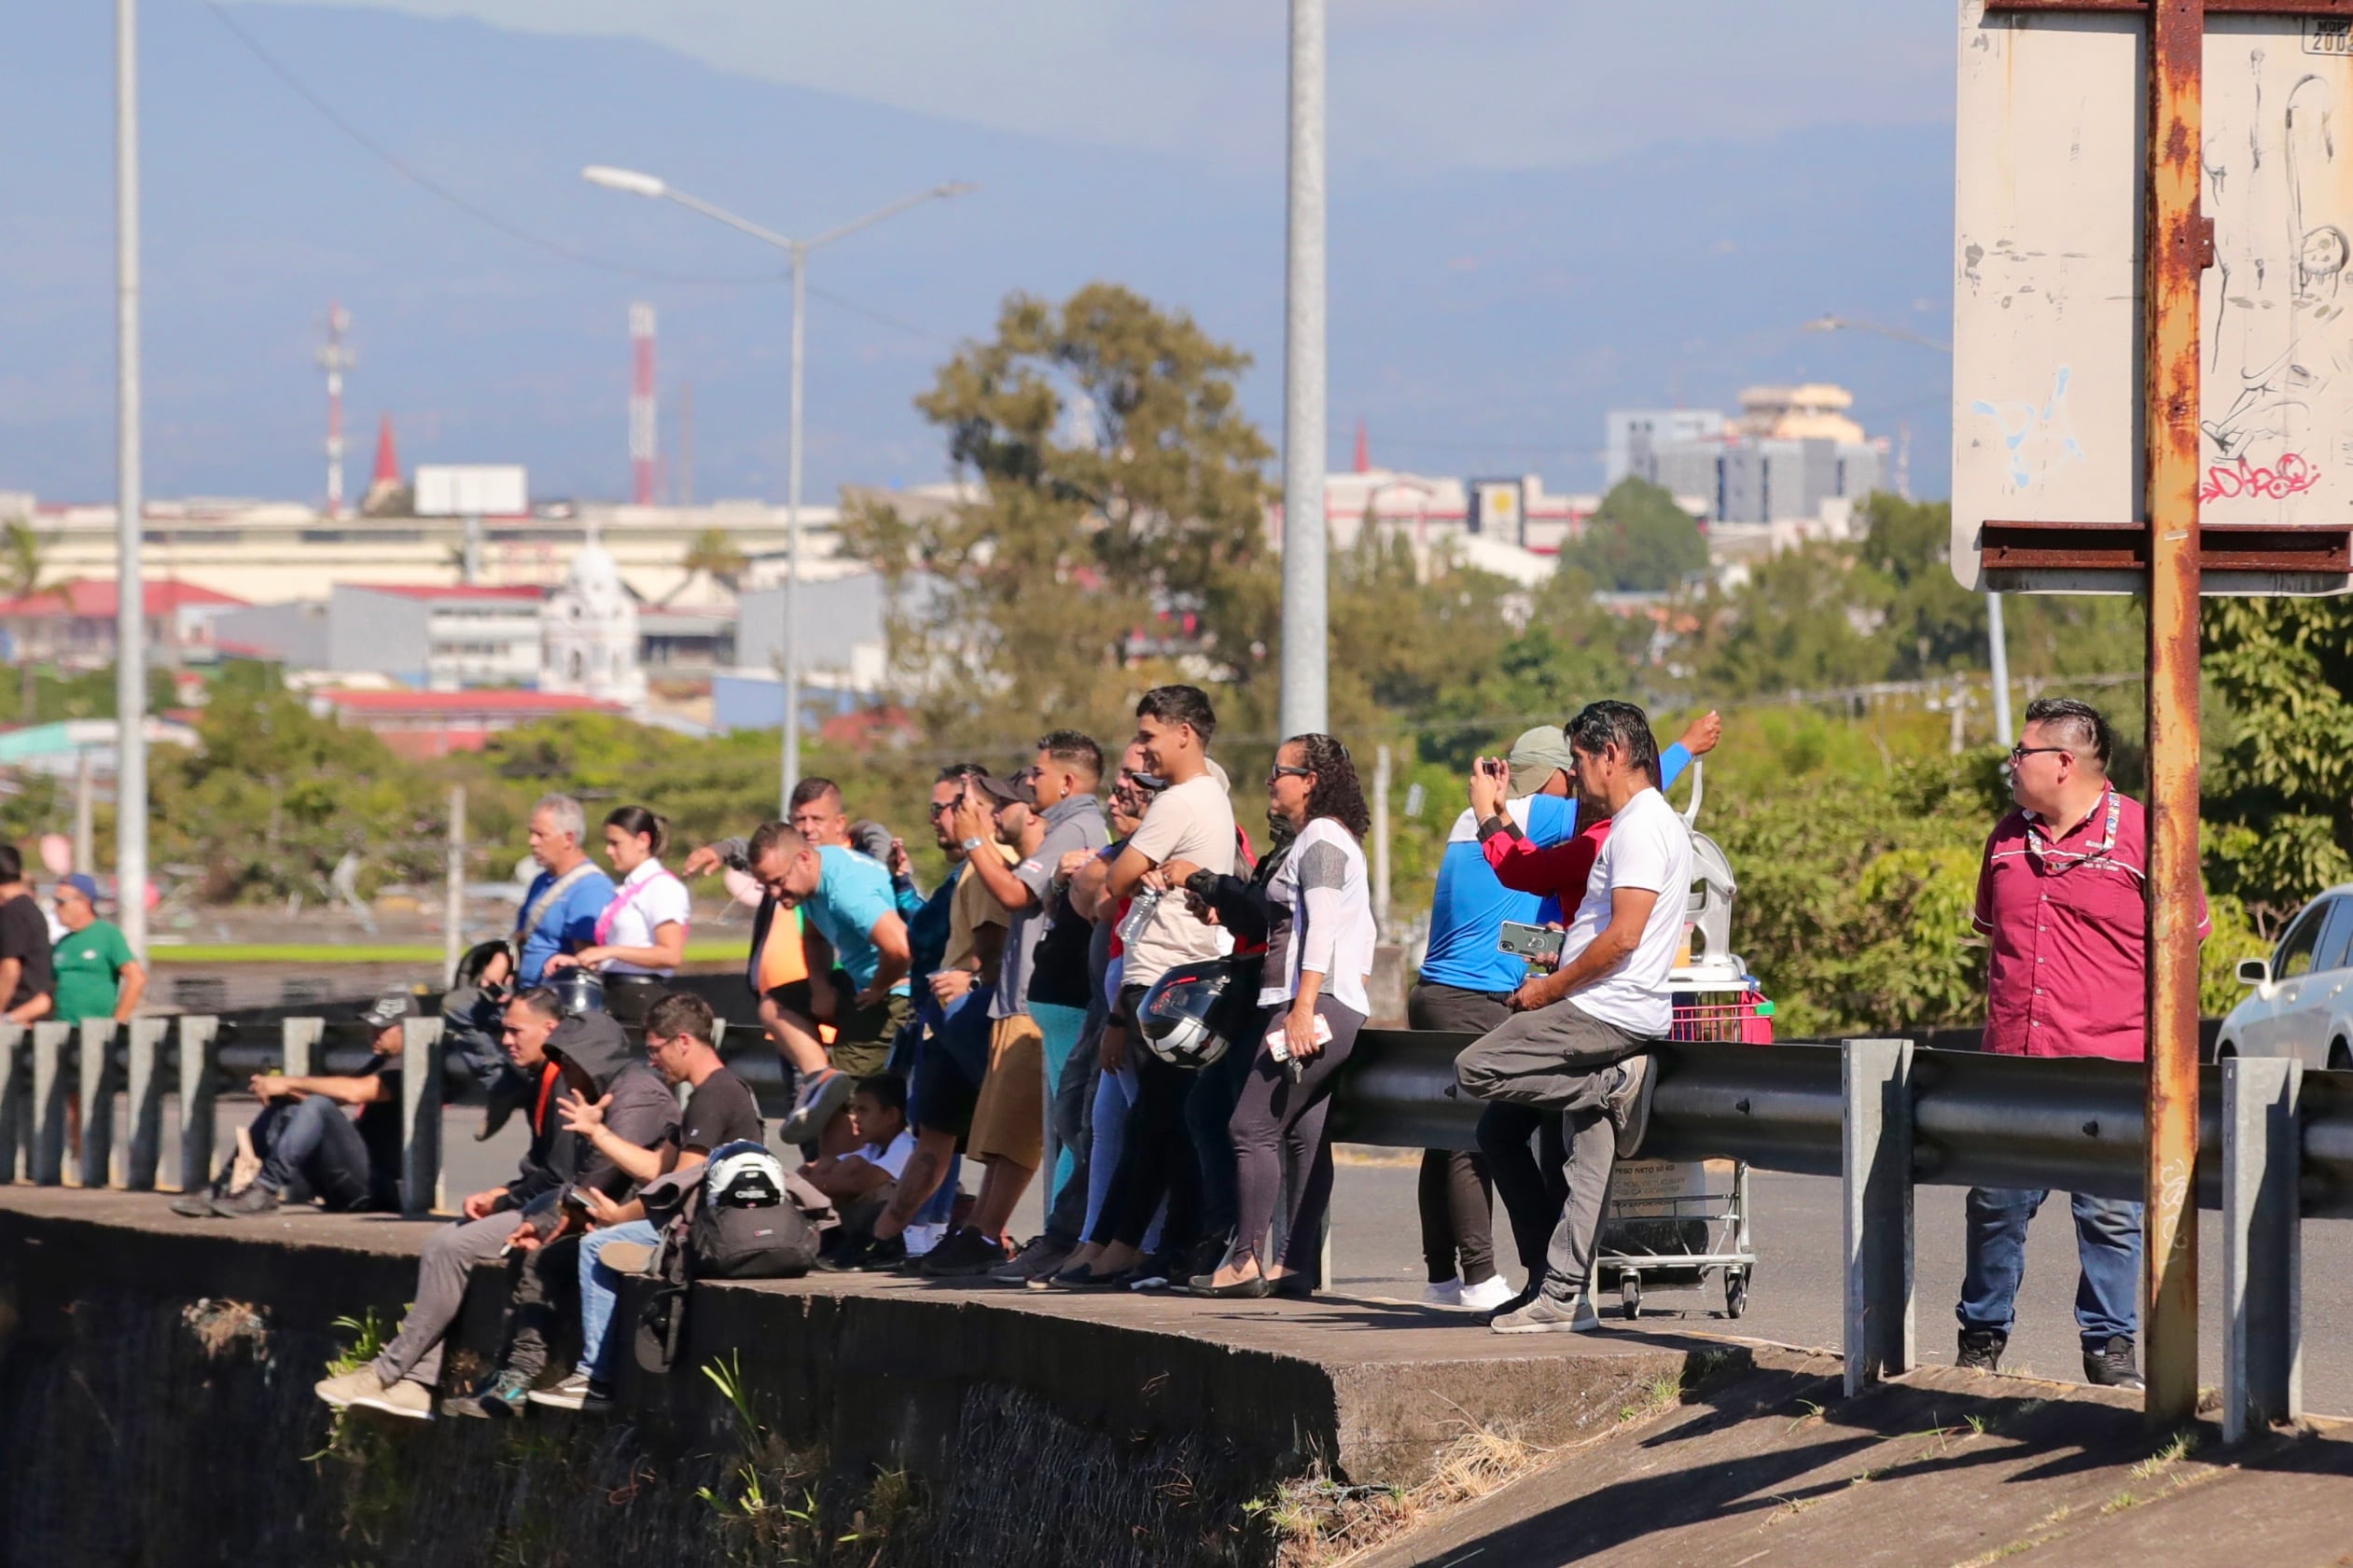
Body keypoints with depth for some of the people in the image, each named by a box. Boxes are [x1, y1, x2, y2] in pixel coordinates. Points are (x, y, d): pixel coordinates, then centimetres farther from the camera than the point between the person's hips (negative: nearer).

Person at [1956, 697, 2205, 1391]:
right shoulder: (2008, 838, 13)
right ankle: (1982, 1335, 17)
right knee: (1996, 1204, 6)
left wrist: (2145, 1023, -1)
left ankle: (2111, 1346, 7)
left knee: (2111, 1214, -1)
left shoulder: (2141, 836, -4)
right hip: (2013, 1062, 5)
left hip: (2109, 1066, -4)